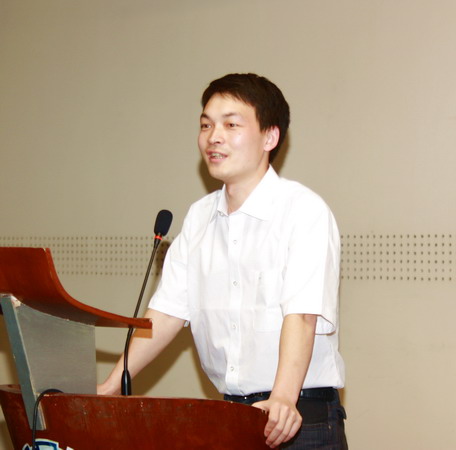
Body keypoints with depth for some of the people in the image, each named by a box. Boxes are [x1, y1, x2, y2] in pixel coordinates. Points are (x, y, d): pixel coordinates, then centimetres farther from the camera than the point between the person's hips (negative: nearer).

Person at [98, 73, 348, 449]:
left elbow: (302, 315, -21)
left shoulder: (303, 211, -10)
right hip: (228, 415, 5)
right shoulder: (199, 217, 9)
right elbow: (168, 310, 8)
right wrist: (110, 387, 0)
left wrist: (282, 398, -35)